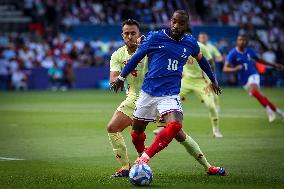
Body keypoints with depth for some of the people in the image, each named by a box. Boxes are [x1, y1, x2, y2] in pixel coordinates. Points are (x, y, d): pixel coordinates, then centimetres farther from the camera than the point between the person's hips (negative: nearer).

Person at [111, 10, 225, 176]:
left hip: (170, 95, 0)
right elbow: (137, 57, 9)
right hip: (148, 92, 0)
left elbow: (201, 59, 25)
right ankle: (141, 155, 40)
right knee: (137, 130, 10)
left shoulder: (190, 43, 5)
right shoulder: (155, 37, -3)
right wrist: (122, 77, 16)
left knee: (175, 126, -27)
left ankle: (145, 158, -20)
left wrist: (213, 80, 37)